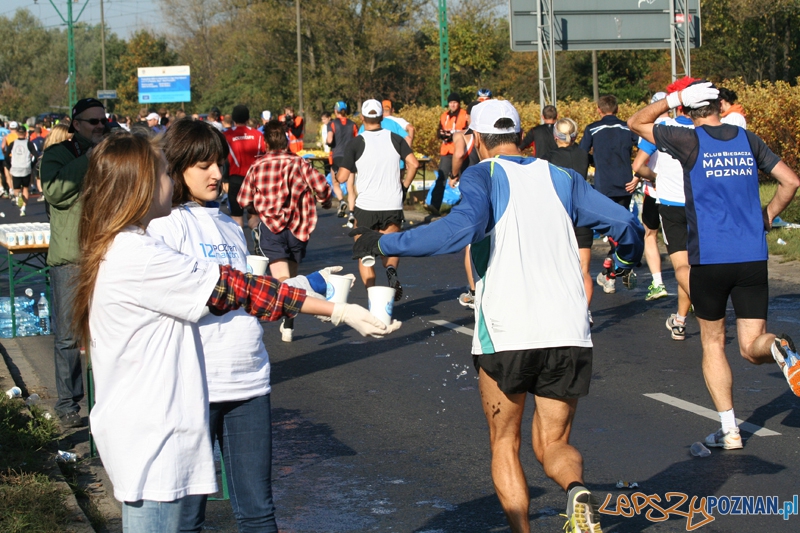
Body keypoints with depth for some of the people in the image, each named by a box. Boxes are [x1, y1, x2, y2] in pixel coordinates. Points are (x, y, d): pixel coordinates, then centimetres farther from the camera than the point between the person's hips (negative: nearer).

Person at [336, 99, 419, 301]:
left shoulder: (356, 143, -6)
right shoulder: (395, 139, 3)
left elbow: (342, 177, -8)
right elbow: (413, 164, -6)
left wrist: (336, 172, 14)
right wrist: (404, 185, 8)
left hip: (366, 206, -2)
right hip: (393, 206, 2)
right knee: (390, 250, 18)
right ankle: (391, 270, -15)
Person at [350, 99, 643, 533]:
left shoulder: (482, 176, 0)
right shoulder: (561, 178, 13)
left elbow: (462, 226, -20)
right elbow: (625, 224, 12)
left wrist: (385, 244, -13)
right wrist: (627, 258, 35)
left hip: (505, 334, -3)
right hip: (569, 334, 3)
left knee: (504, 443, 16)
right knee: (553, 446, 15)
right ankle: (577, 491, -16)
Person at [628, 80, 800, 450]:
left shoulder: (690, 141, -3)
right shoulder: (748, 140, 8)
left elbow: (637, 122, 7)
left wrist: (673, 98, 4)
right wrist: (767, 216, 22)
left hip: (709, 259, -2)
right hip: (753, 258, 2)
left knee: (712, 342, 14)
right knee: (752, 347, 6)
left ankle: (729, 430, 8)